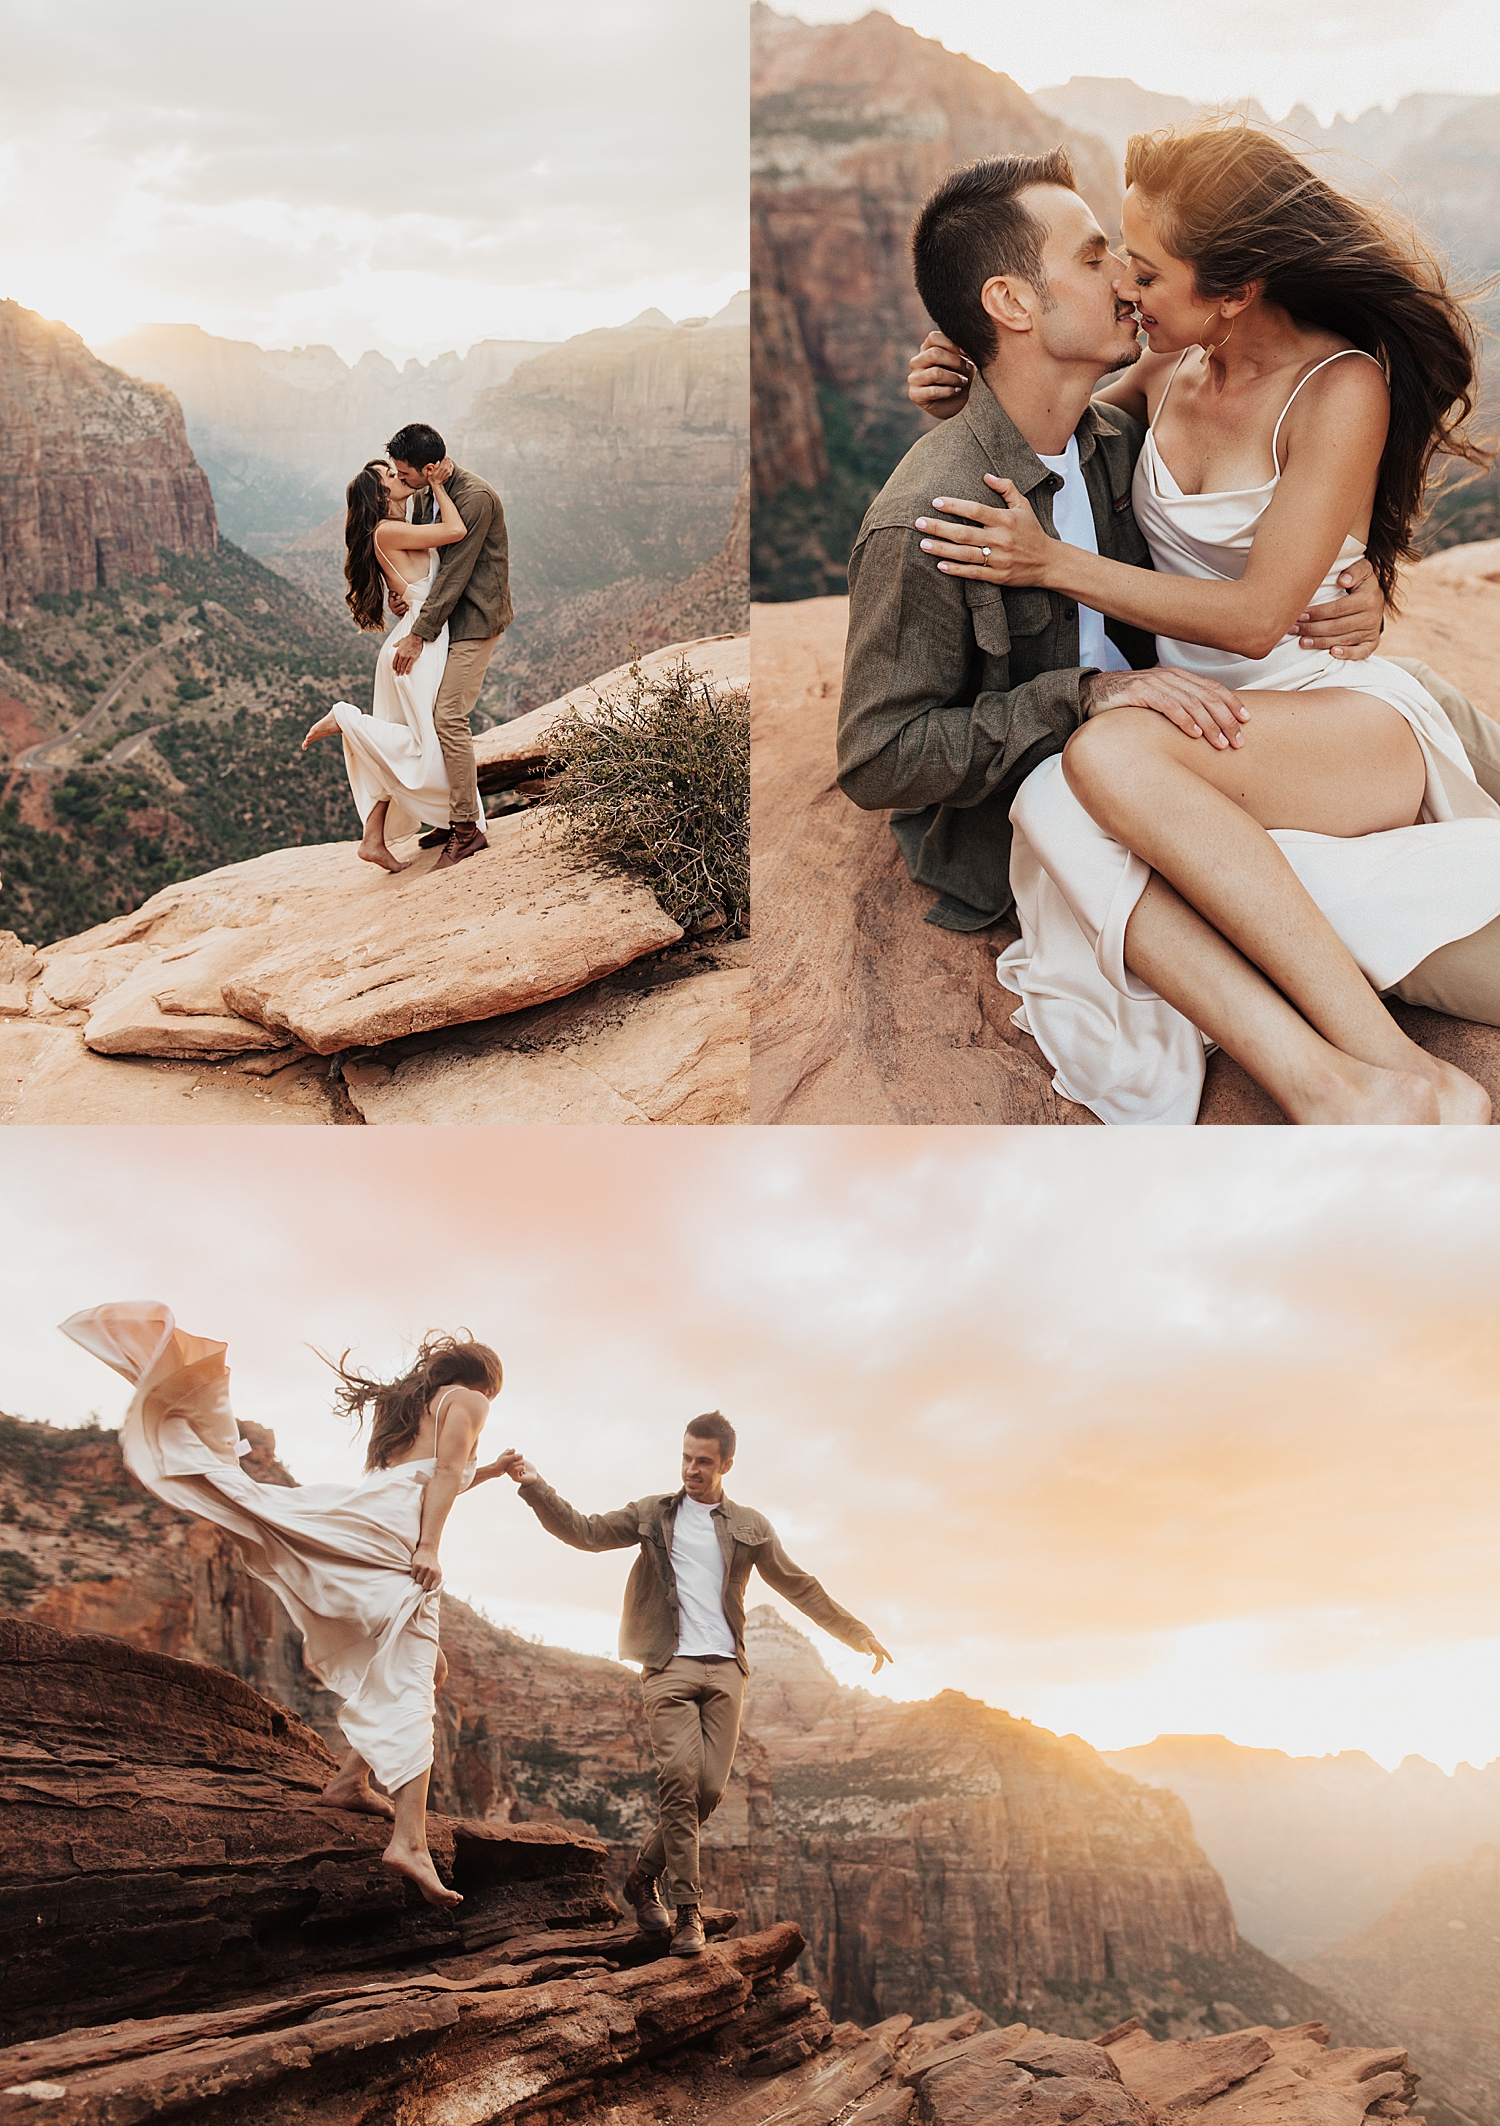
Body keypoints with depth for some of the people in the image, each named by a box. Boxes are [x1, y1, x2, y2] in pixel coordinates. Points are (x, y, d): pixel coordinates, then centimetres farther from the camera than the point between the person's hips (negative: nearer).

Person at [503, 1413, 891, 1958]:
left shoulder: (749, 1527, 15)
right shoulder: (652, 1515, 12)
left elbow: (799, 1587, 20)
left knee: (710, 1788, -7)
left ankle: (644, 1875, 15)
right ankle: (687, 1910, -11)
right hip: (670, 1664, -2)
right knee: (679, 1776, -18)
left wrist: (858, 1634, 19)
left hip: (723, 1668, 2)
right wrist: (535, 1487, -12)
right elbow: (585, 1531, 3)